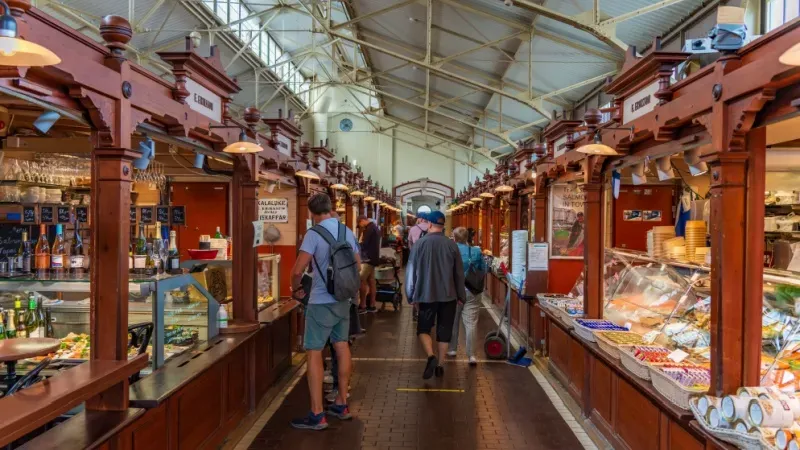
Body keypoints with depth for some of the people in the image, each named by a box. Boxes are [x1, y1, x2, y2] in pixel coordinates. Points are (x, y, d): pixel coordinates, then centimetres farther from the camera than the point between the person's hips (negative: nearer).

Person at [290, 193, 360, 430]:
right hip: (344, 300, 7)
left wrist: (296, 289, 1)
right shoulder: (348, 231, 5)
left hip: (321, 302, -7)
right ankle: (342, 404, 26)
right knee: (342, 347, 15)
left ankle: (317, 415, 2)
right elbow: (357, 264, 13)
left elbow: (297, 270, -18)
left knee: (314, 353, 0)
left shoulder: (314, 234, -15)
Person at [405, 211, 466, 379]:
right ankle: (440, 365, 16)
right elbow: (459, 273, 3)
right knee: (444, 331, 11)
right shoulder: (451, 244, -2)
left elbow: (411, 271, -2)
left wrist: (411, 295, 9)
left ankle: (431, 356, -11)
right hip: (448, 295, 1)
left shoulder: (420, 243, -5)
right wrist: (461, 295, 14)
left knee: (423, 328, 12)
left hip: (426, 295, -1)